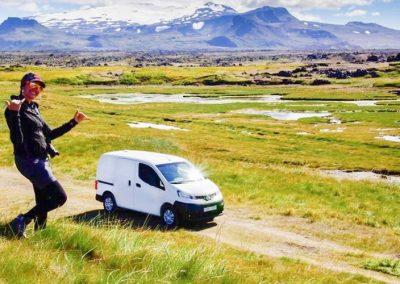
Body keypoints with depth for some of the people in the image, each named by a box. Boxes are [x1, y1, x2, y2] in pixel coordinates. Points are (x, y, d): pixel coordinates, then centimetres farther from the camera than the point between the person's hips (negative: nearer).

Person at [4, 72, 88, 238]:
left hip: (41, 160, 9)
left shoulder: (33, 109, 15)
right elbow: (17, 140, -23)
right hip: (29, 160, -9)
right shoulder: (14, 108, -12)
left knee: (43, 205, 12)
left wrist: (74, 122, 21)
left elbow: (50, 134, 21)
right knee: (59, 197, -13)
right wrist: (14, 114, -33)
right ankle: (22, 221, -5)